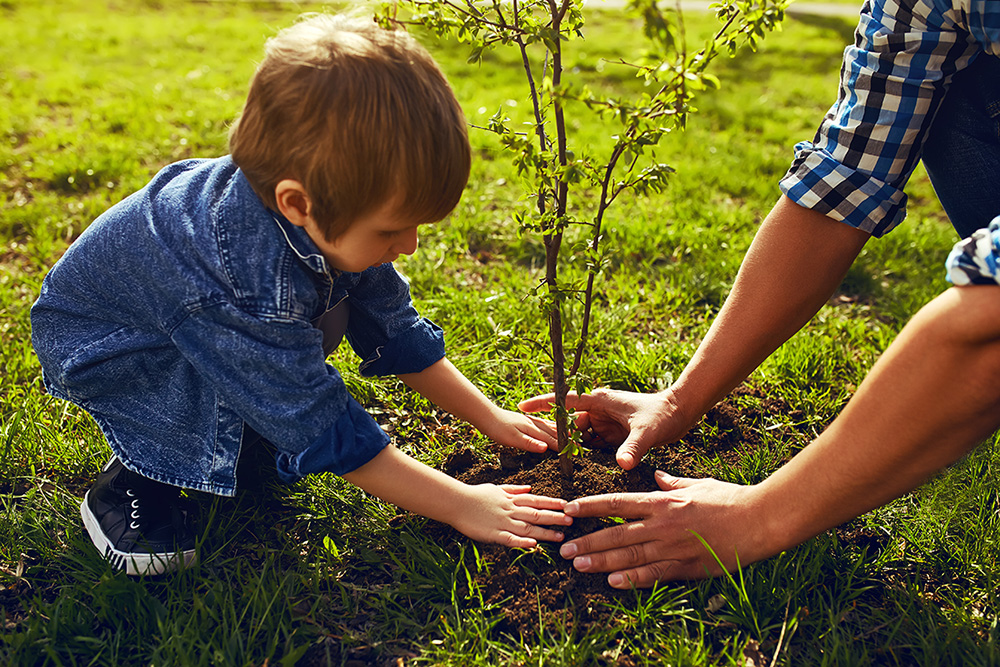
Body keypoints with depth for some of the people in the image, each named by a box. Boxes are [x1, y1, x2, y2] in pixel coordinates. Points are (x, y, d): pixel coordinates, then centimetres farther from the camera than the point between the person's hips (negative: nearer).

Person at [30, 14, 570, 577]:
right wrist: (460, 504, -32)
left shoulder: (328, 220, -20)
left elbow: (396, 331, -5)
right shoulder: (246, 282, -43)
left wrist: (490, 418, -3)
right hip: (90, 342, -7)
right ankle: (133, 480, -9)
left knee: (331, 306, -10)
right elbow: (326, 430, -37)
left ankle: (234, 429, 6)